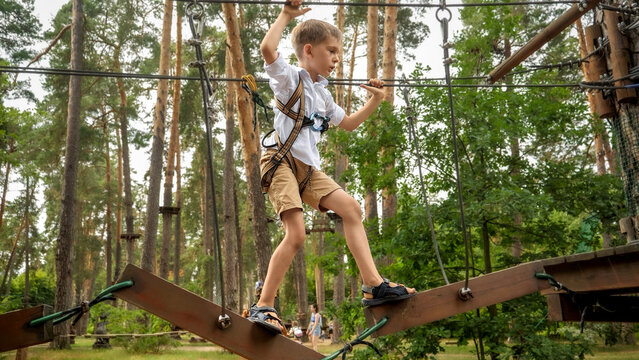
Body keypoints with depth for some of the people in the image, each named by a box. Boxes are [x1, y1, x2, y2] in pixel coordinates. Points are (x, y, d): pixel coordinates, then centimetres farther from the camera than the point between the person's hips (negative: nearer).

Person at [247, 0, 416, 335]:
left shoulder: (321, 95, 24)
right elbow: (267, 49, -20)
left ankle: (373, 285, 0)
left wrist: (374, 101, 25)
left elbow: (348, 123, 35)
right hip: (281, 160, -8)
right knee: (296, 233, -20)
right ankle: (263, 306, -9)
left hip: (308, 168, 8)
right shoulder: (290, 77, 0)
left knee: (350, 207, 0)